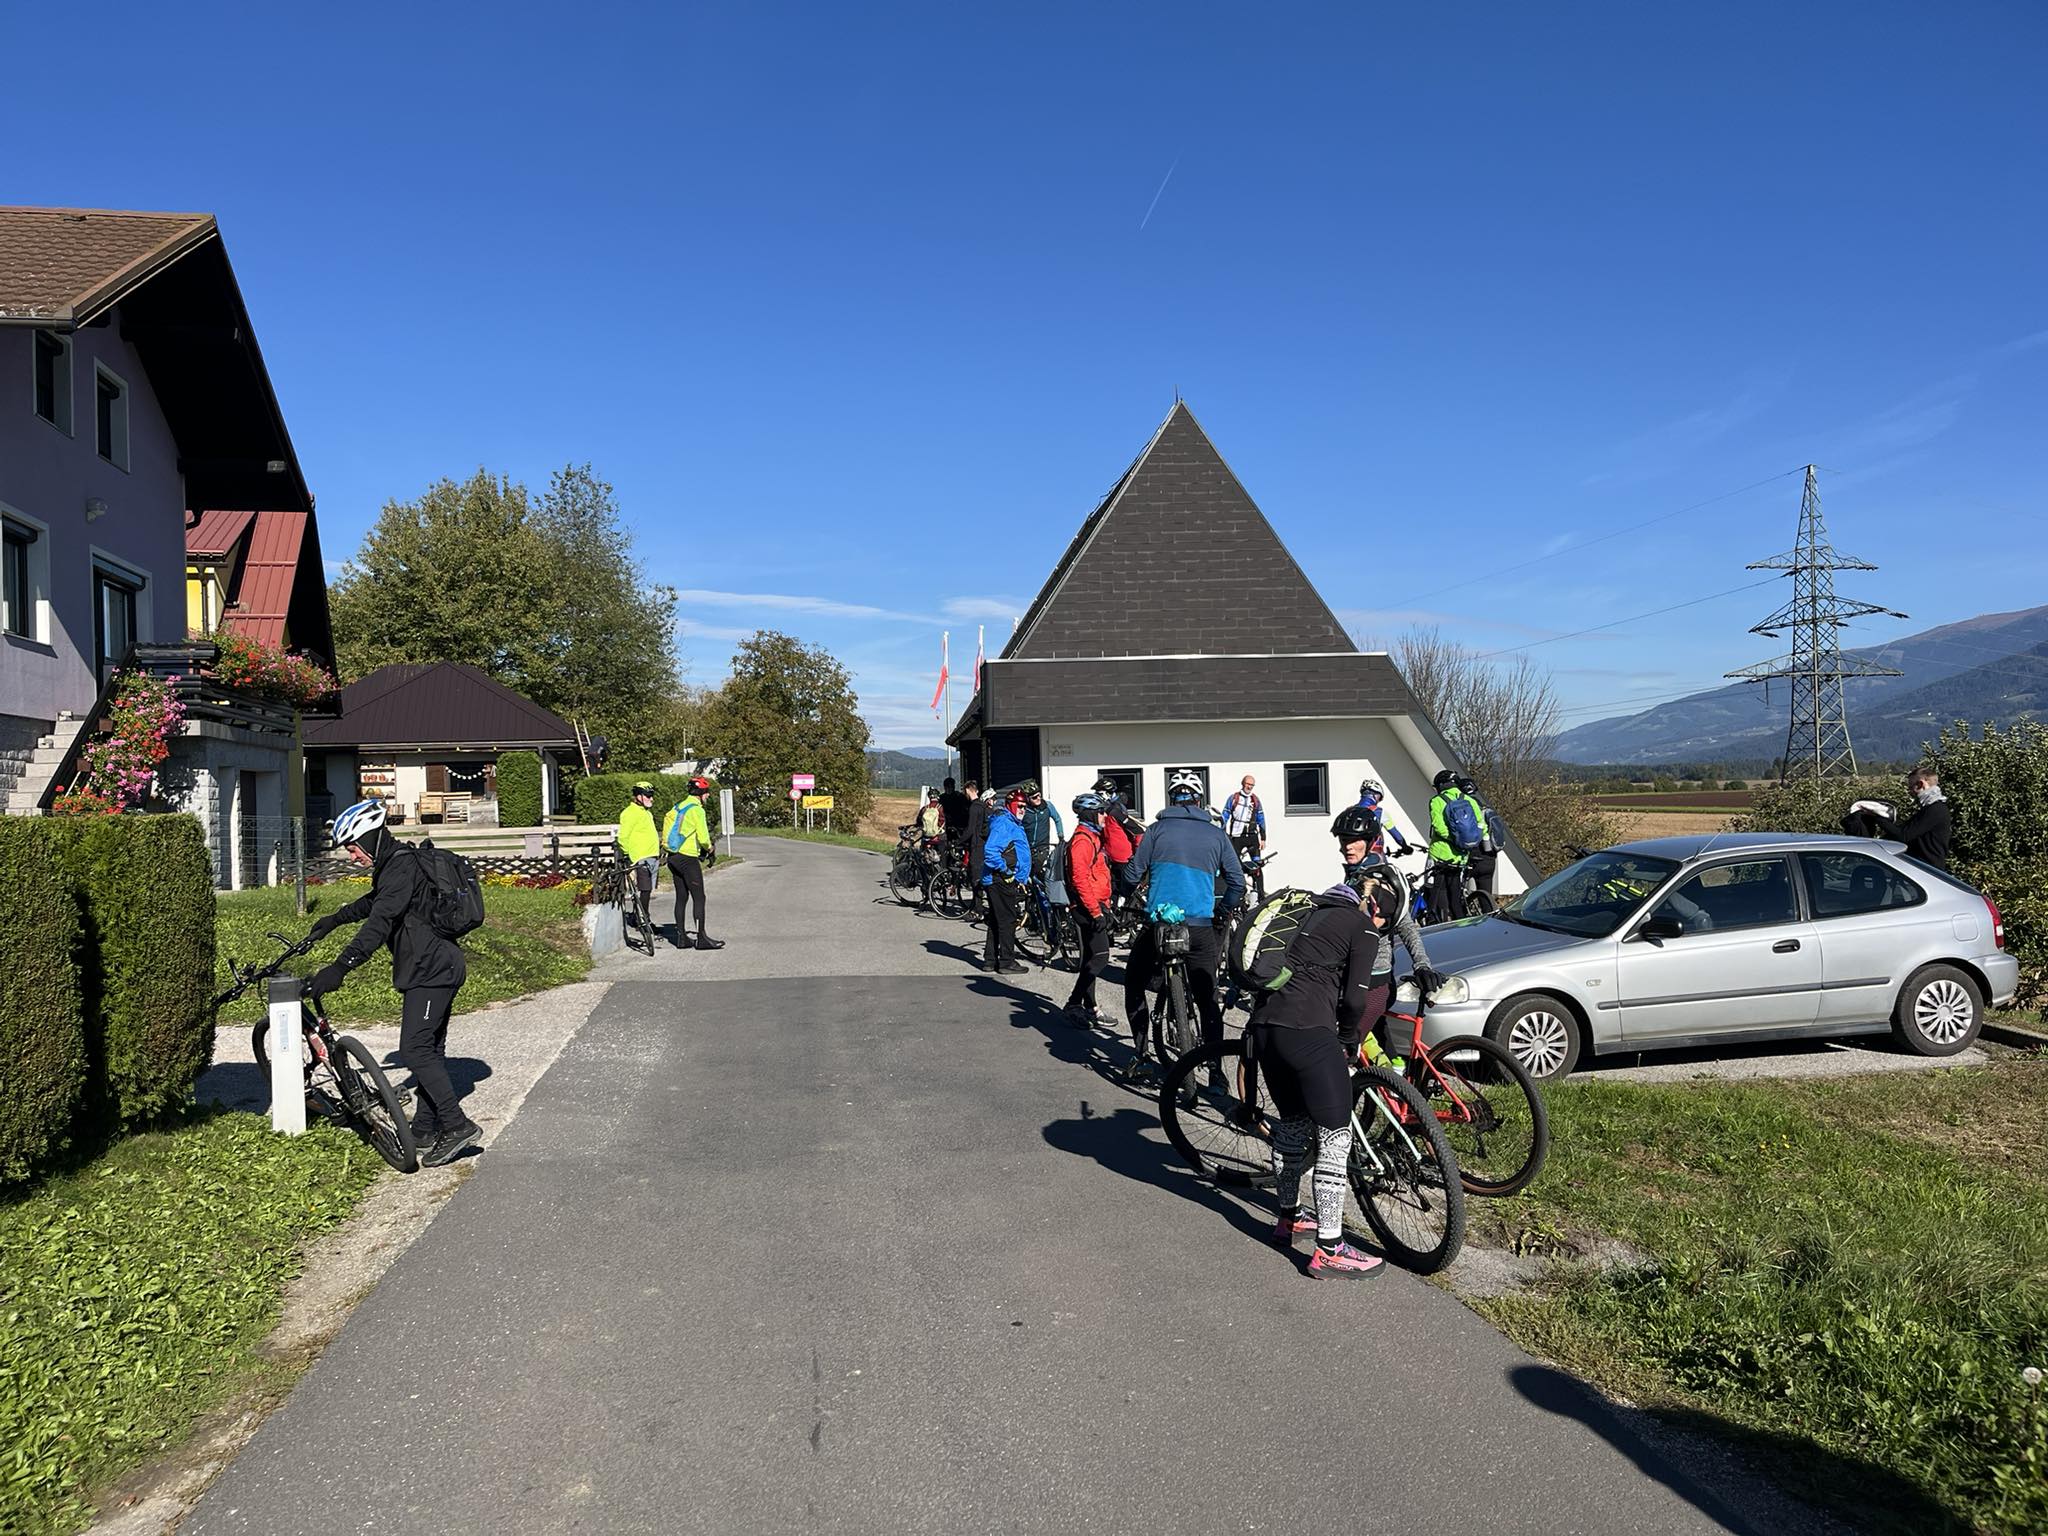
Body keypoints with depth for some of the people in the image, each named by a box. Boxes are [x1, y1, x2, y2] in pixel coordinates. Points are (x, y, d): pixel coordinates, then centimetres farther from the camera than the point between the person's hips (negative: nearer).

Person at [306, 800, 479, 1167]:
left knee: (415, 1049, -13)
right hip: (437, 967, 11)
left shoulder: (401, 867, -17)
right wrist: (335, 919, 44)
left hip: (430, 970, -11)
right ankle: (426, 1130, 20)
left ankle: (457, 1126, -13)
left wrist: (340, 966, -34)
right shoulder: (396, 863, 16)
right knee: (429, 1048, 14)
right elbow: (373, 902, 37)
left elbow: (380, 923, -28)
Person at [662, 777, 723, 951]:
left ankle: (681, 937, 14)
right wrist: (710, 848, 5)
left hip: (673, 857, 9)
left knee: (681, 897, 12)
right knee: (699, 897, -5)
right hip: (688, 858, -9)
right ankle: (702, 938, -7)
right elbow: (703, 838, -17)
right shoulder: (696, 809, -12)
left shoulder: (677, 807, 14)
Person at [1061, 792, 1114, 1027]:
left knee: (1091, 958, 13)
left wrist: (1103, 907, 23)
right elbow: (1080, 878, -22)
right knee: (1099, 956, -14)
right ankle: (1073, 1005, -9)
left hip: (1096, 906, 11)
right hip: (1088, 908, -11)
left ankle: (1089, 1008, 19)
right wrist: (1096, 911, -23)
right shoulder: (1082, 840, -15)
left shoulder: (1093, 838, 19)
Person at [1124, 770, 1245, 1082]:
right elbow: (1237, 880, 6)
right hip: (1200, 927, 1)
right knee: (1207, 998, 12)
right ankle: (1215, 1069, 9)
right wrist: (1222, 910, 23)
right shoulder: (1215, 834, 6)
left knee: (1134, 984, 20)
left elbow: (1134, 873, 1)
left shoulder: (1158, 829, 2)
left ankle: (1142, 1053, 15)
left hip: (1157, 924, -1)